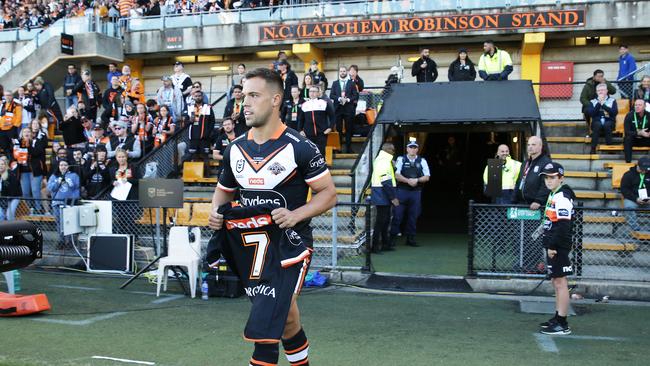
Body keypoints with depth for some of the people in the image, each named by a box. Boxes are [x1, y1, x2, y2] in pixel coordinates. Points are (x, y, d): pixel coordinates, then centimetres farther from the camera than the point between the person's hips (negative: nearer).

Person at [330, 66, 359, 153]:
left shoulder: (351, 83, 7)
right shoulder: (335, 83, 12)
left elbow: (356, 95, 1)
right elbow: (331, 95, 4)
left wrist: (348, 99, -15)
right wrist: (339, 99, -13)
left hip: (349, 108, -1)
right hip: (338, 108, 1)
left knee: (348, 129, 1)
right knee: (338, 129, 2)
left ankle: (348, 148, 6)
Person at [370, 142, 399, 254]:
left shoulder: (379, 159, 17)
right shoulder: (384, 161, -17)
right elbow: (386, 182, -22)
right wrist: (393, 198, -19)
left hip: (381, 195, 11)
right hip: (382, 195, -11)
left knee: (386, 219, 15)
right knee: (381, 220, -6)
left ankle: (385, 244, 23)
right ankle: (375, 246, -3)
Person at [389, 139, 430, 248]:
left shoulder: (422, 161, 9)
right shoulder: (401, 159, 4)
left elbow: (427, 177, 4)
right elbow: (397, 175, -5)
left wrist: (417, 180, -13)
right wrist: (408, 180, -18)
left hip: (416, 192, 2)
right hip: (402, 191, -2)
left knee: (413, 216, 6)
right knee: (397, 215, -3)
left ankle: (410, 239, 16)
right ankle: (393, 238, 5)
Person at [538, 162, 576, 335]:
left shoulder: (562, 197, -16)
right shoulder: (553, 195, 16)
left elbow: (563, 225, -23)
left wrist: (553, 246, -21)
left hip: (558, 247, -10)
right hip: (553, 246, 10)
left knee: (560, 283, -6)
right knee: (556, 282, 15)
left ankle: (562, 324, -1)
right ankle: (558, 317, 25)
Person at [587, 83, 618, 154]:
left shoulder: (612, 100, 10)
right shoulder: (593, 101, 12)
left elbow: (615, 112, -7)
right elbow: (590, 114, -4)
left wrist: (603, 104, -10)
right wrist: (599, 103, -9)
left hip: (609, 122, 0)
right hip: (597, 122, 0)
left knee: (607, 125, -35)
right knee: (598, 124, -34)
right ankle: (593, 148, -34)